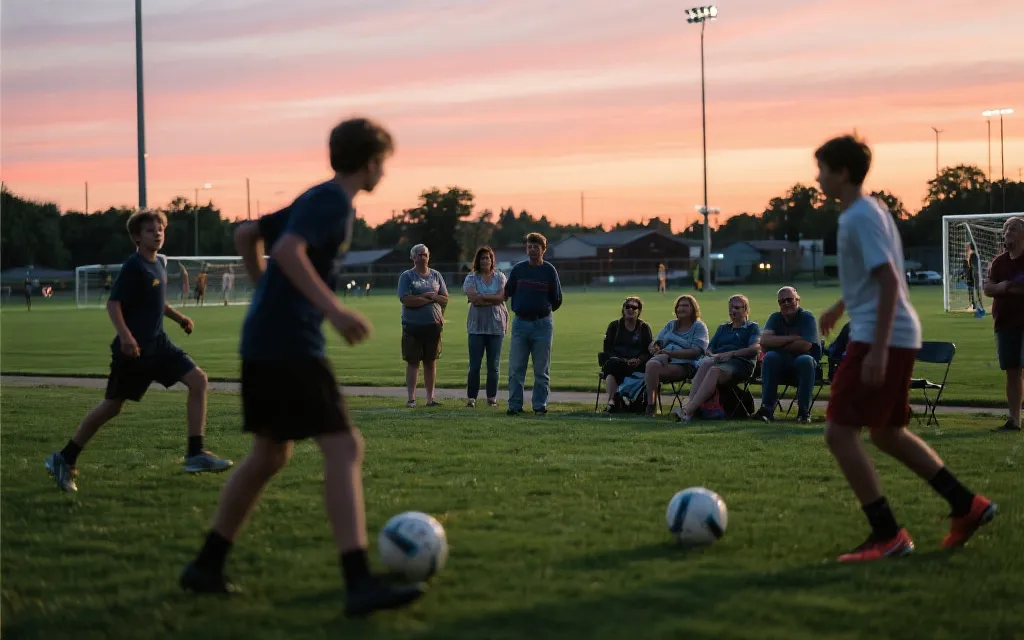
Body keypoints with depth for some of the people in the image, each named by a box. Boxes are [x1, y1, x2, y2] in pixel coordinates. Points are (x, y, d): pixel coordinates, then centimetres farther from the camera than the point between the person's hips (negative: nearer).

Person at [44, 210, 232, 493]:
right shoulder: (134, 266, -14)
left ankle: (195, 454, -4)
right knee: (112, 406, -1)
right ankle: (64, 459, 14)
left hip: (158, 344, 8)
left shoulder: (158, 265, 11)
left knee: (198, 379, -6)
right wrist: (124, 335, -30)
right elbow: (113, 303, -19)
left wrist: (179, 317, 13)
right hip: (133, 349, -8)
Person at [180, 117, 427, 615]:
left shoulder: (316, 199, 19)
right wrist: (333, 309, -29)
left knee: (270, 455, 19)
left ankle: (206, 566, 25)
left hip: (264, 343, 10)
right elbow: (287, 250, -25)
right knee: (344, 449, -13)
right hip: (291, 346, -10)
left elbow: (245, 235, 26)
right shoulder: (333, 200, -10)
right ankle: (359, 584, -19)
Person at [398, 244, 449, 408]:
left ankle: (430, 398, 10)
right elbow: (406, 300, -13)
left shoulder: (436, 276, 12)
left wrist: (431, 296, -10)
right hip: (412, 325, -3)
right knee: (412, 362, -1)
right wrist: (429, 299, -9)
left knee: (431, 362, 6)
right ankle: (411, 398, 3)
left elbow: (445, 299, 8)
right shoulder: (406, 276, 1)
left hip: (433, 325, 3)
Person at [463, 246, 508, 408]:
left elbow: (501, 297, -6)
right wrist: (492, 300, -9)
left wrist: (481, 297, -10)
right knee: (474, 365, -2)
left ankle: (492, 398, 10)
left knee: (494, 365, 4)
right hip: (476, 326, -1)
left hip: (496, 326, 1)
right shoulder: (471, 278, 4)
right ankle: (471, 398, 4)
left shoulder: (500, 277, 9)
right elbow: (472, 297, -11)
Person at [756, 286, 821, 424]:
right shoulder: (775, 318, 5)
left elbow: (805, 345, -21)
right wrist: (792, 338, -18)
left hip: (802, 365, -3)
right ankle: (767, 408, -29)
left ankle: (804, 411, -30)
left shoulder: (807, 317, -7)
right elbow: (764, 340, -13)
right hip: (781, 364, 3)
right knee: (769, 357, -29)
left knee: (806, 360, -36)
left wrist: (778, 344, -10)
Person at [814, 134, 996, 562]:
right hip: (897, 337, 10)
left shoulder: (860, 217, -15)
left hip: (882, 338, -10)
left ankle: (887, 535, -6)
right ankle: (967, 506, 23)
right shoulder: (868, 210, 15)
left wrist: (878, 350, -26)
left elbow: (889, 281, -22)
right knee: (887, 433, 20)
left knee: (839, 433, -9)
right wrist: (841, 306, 44)